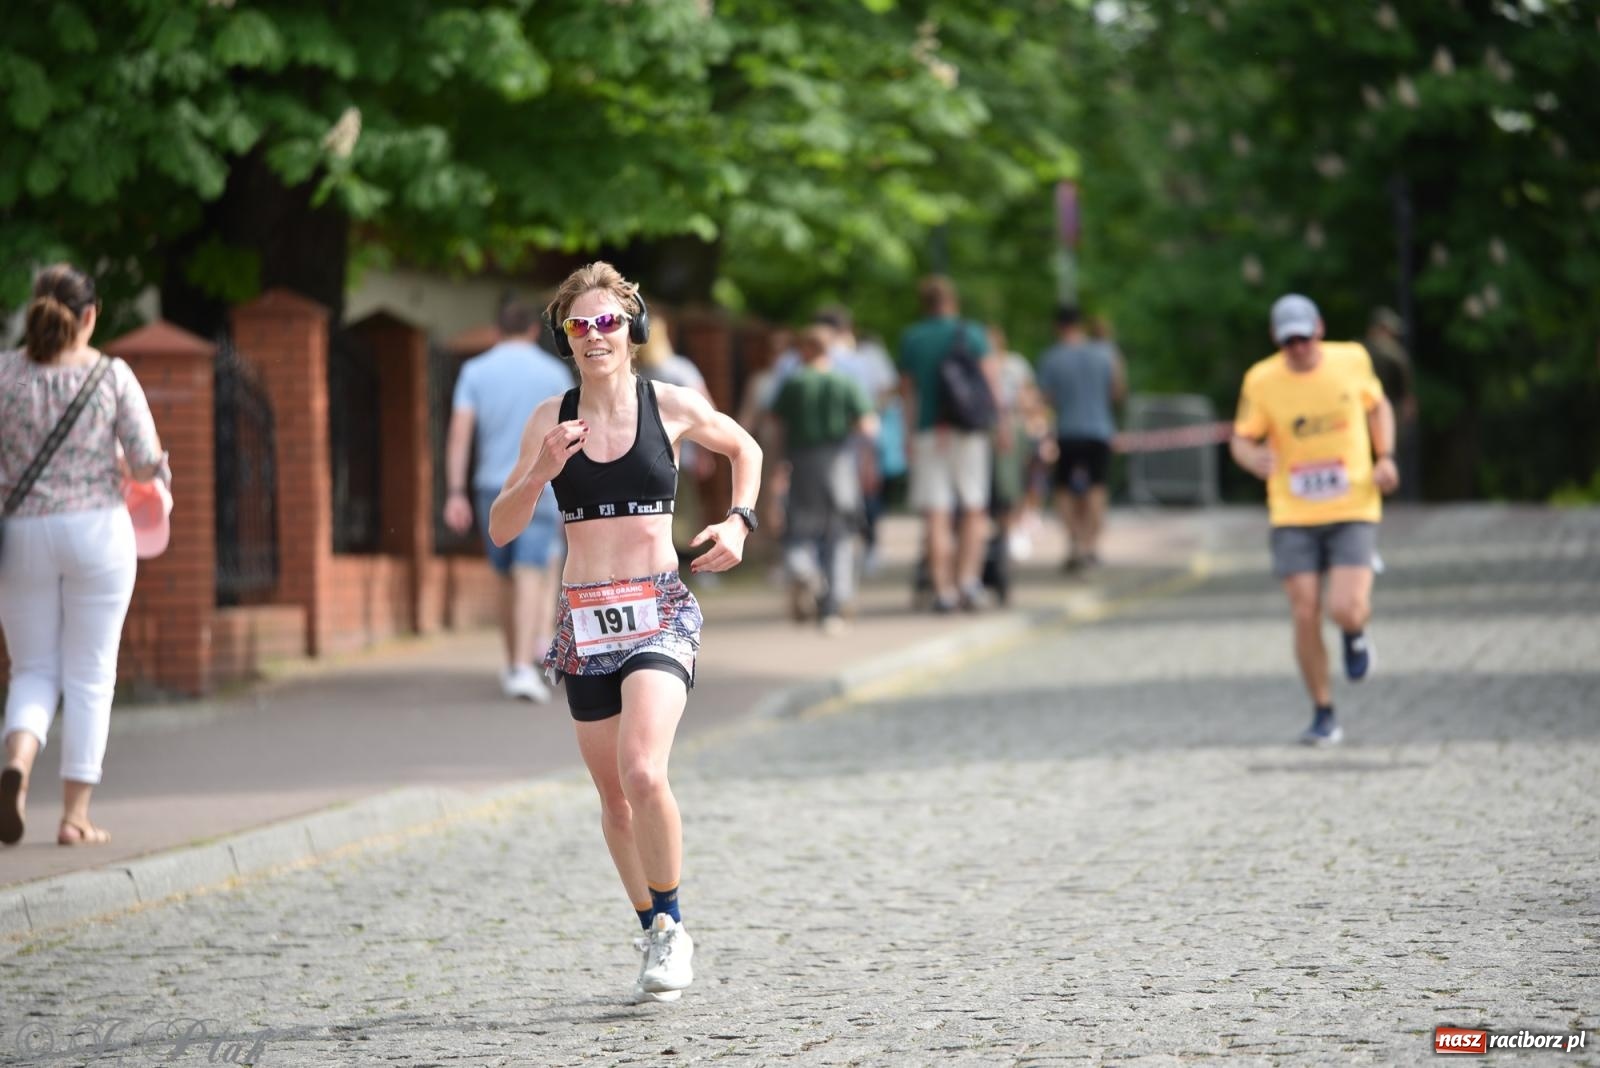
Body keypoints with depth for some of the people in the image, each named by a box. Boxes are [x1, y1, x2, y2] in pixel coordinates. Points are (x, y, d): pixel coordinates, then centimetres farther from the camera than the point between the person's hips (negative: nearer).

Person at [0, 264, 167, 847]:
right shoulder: (113, 376, -5)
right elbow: (147, 461, -6)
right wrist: (148, 474, 16)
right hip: (98, 532, -1)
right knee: (89, 676, 7)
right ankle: (75, 814, 5)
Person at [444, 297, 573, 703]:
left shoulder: (475, 371, 4)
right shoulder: (555, 373, 2)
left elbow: (459, 432, -5)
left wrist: (455, 494, -6)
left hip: (491, 487, 2)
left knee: (509, 578, 18)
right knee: (533, 577, -9)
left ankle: (515, 666, 26)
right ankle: (525, 668, -24)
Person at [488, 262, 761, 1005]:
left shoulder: (672, 407, 0)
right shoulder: (551, 420, 4)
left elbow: (745, 449, 20)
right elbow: (501, 530, 2)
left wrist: (738, 522, 5)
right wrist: (540, 472, -15)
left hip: (658, 612, -3)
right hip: (583, 621, 3)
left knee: (642, 771, -23)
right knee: (614, 796, 10)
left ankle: (671, 926, -5)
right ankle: (655, 935, 27)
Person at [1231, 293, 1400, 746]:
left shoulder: (1352, 360, -3)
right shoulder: (1262, 381, -7)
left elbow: (1378, 405, 16)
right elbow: (1242, 439, 2)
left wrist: (1385, 458, 2)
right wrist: (1254, 459, -22)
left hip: (1353, 509, 0)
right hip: (1293, 516, 0)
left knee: (1345, 610, -16)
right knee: (1305, 616, -4)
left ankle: (1356, 633, 23)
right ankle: (1323, 715, 13)